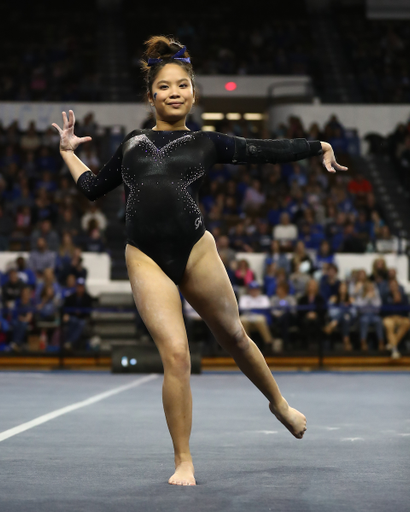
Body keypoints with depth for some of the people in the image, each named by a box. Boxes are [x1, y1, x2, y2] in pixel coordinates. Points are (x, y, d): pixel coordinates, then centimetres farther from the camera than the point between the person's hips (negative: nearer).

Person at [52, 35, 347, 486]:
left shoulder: (206, 143, 13)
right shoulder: (132, 143, 19)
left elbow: (264, 151, 17)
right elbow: (93, 188, 30)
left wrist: (318, 147, 18)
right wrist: (67, 151, 33)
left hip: (195, 250, 0)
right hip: (145, 258, 0)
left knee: (233, 336, 15)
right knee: (175, 352, -11)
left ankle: (279, 404, 45)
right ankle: (183, 462, 2)